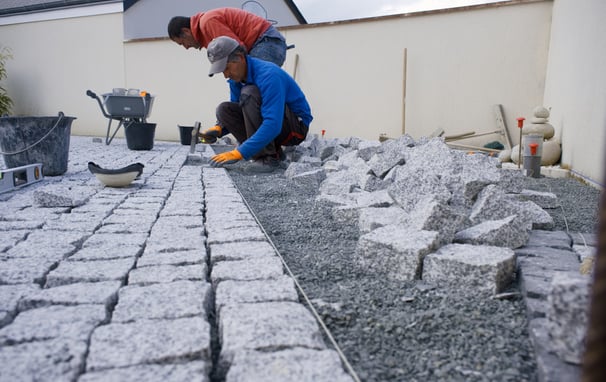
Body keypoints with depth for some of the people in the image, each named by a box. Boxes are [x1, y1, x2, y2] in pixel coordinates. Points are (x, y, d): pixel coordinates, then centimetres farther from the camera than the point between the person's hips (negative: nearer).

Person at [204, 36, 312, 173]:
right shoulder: (235, 78, -1)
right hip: (269, 128, 8)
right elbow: (238, 113, 12)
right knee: (224, 109, -7)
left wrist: (239, 153, -39)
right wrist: (220, 128, -11)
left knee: (248, 93, -27)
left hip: (297, 127, -8)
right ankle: (274, 151, -4)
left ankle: (267, 157, -22)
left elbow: (273, 125, -36)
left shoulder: (268, 75, -27)